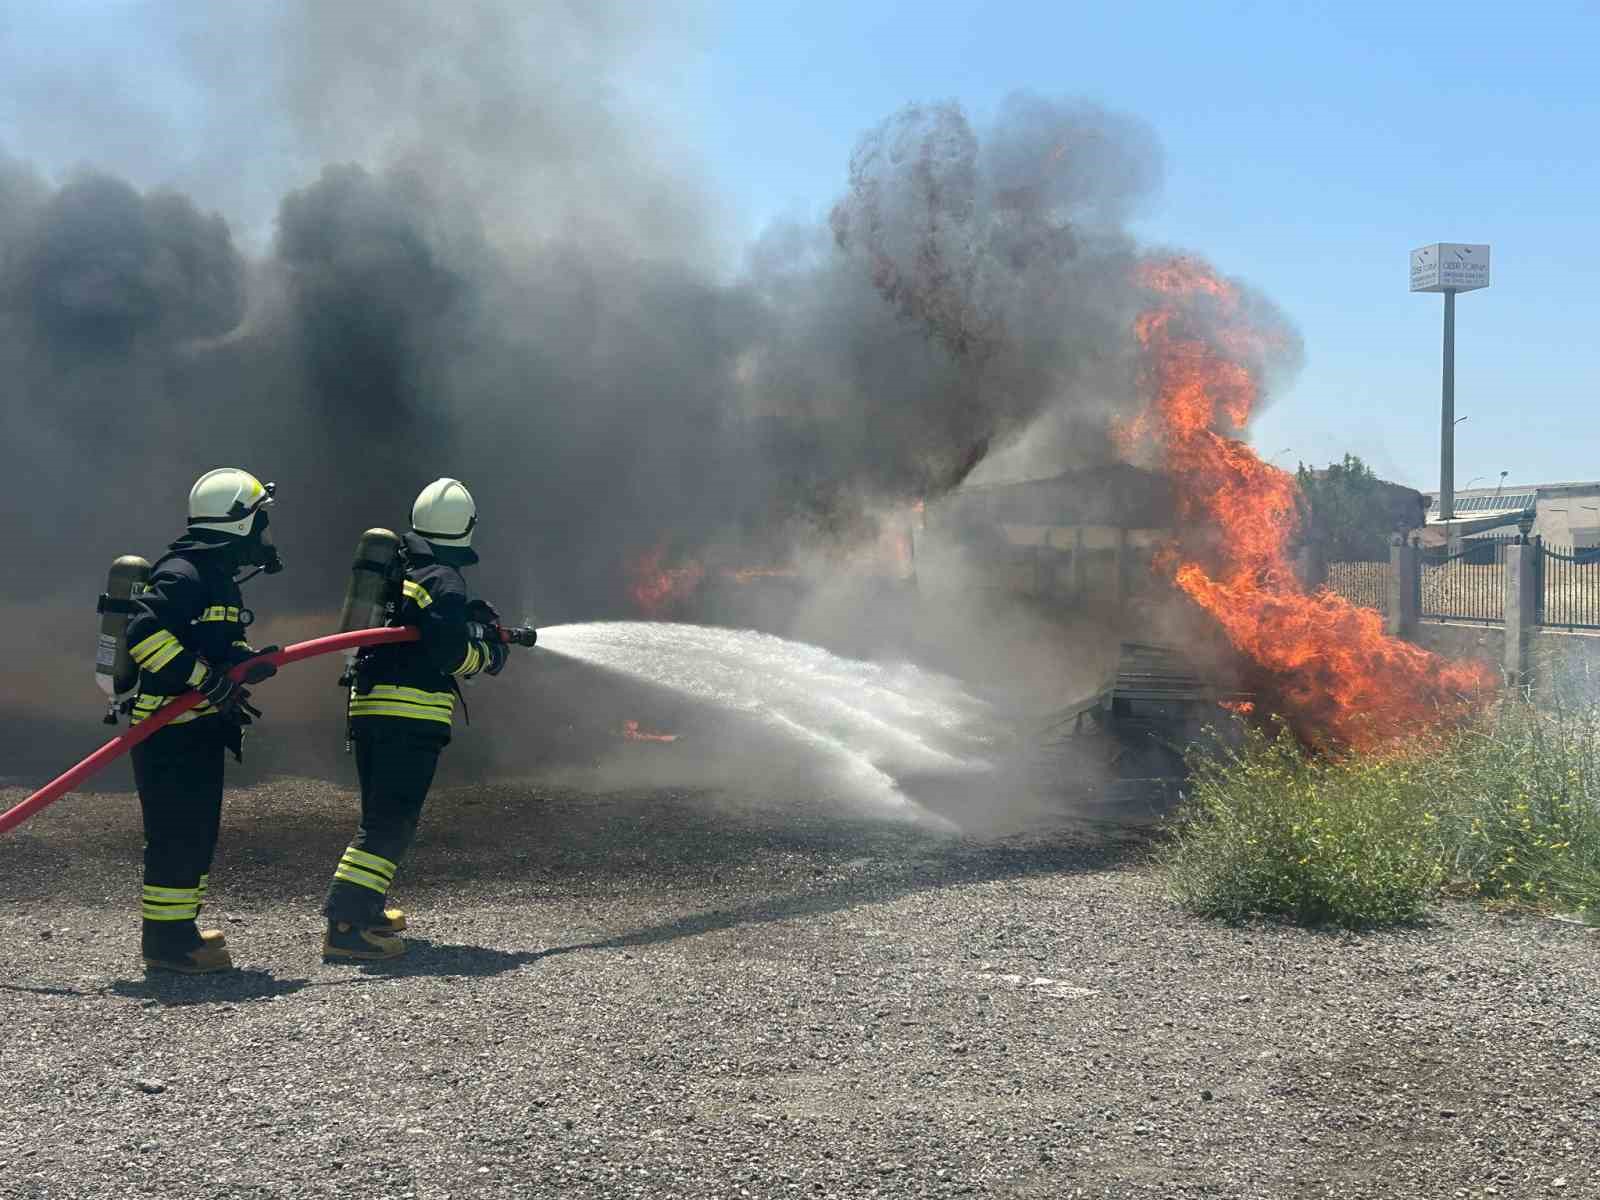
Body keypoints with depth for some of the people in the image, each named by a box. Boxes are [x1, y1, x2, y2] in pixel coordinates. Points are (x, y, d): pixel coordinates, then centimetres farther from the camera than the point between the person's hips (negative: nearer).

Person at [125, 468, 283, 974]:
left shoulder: (217, 577, 18)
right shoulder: (183, 573, -15)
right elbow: (144, 631, -27)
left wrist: (249, 664, 4)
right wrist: (205, 679, -27)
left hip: (198, 729, 11)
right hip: (169, 729, -11)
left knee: (199, 832, 15)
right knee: (178, 834, -7)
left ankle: (179, 928, 25)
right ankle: (164, 940, -2)